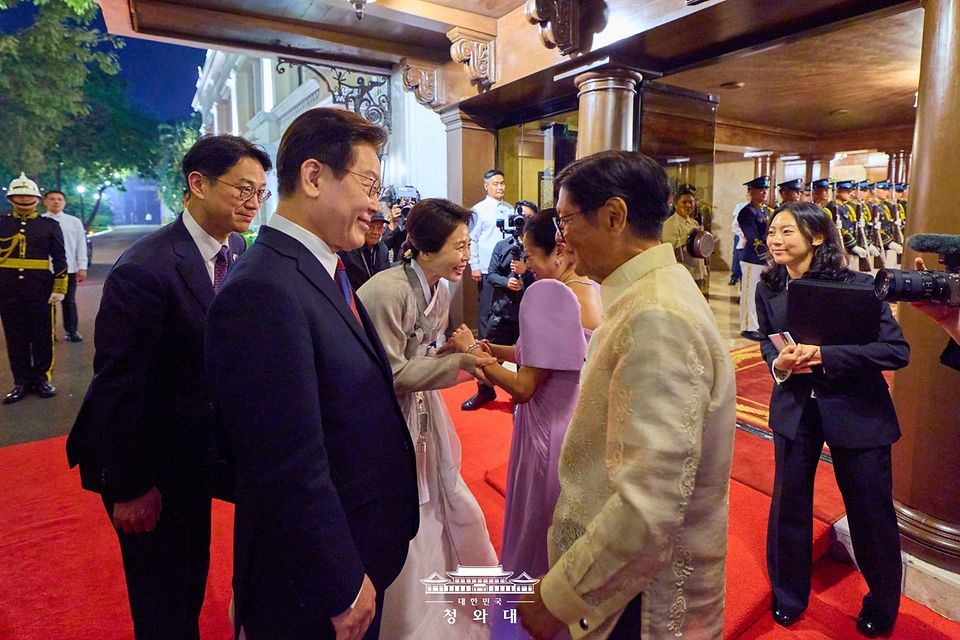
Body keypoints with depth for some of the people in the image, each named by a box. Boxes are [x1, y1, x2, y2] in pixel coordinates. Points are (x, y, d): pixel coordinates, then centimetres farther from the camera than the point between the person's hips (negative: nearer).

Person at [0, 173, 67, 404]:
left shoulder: (50, 225, 3)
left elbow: (60, 260, 2)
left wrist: (59, 288, -4)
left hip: (41, 290, -2)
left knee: (43, 337, 6)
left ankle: (43, 378, 18)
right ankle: (22, 381, 18)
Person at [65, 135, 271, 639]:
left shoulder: (235, 250, -3)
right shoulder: (144, 270, -25)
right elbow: (116, 386, -22)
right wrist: (131, 487, -15)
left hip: (197, 449, 7)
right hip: (150, 464, -6)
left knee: (193, 577, 25)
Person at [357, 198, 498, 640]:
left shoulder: (440, 290, 2)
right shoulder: (387, 290, -25)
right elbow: (391, 374, -22)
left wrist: (460, 352, -9)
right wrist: (458, 362, -24)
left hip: (424, 418, 8)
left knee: (448, 510, 19)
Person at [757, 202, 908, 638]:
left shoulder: (857, 286, -16)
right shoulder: (769, 289, -4)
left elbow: (898, 350, -18)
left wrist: (824, 355, -29)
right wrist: (778, 363, -12)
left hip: (856, 409, -3)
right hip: (794, 405, 3)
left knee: (871, 511, 12)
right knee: (788, 503, 11)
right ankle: (788, 597, 36)